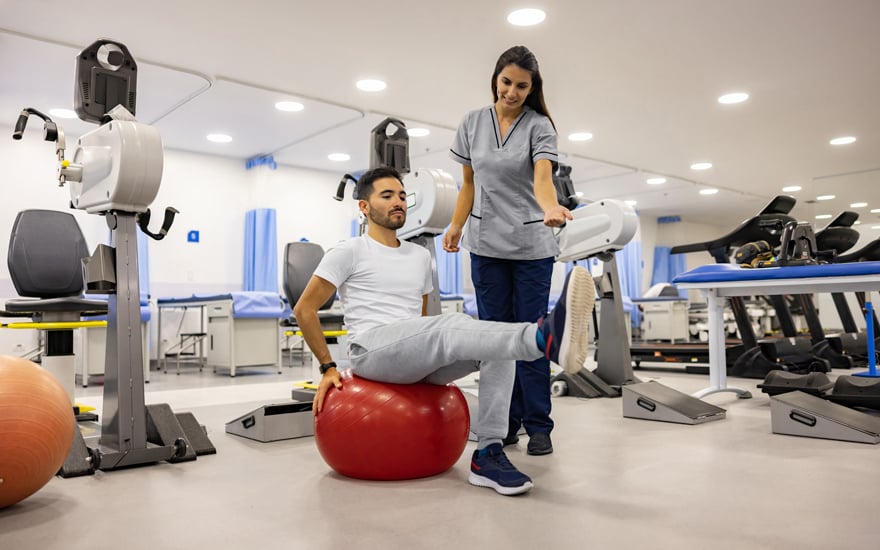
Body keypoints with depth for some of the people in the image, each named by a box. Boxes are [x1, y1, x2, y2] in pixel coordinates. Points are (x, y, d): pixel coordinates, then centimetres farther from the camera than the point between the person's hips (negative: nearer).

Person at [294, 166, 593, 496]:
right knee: (448, 326, -36)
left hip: (420, 359, 7)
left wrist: (436, 355, 14)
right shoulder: (349, 252, 3)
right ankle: (544, 338, -63)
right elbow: (304, 309, 2)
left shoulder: (420, 256, 21)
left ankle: (488, 453, -22)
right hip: (372, 352, -6)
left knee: (498, 348, -19)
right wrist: (328, 367, -2)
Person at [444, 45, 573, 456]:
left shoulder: (539, 126, -4)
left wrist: (550, 208, -41)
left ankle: (538, 426, 10)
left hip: (532, 245, -2)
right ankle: (506, 422, 16)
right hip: (486, 244, 3)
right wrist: (457, 224, 6)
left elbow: (543, 177, -21)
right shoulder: (472, 123, 6)